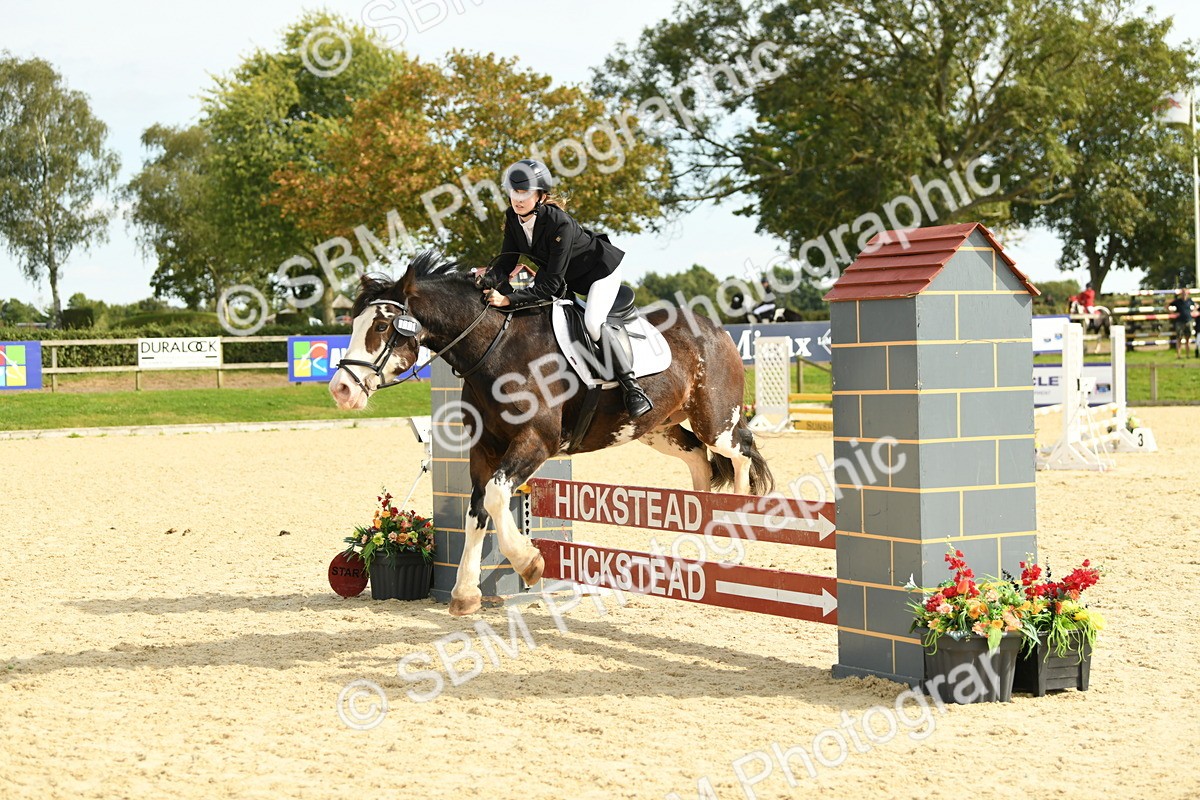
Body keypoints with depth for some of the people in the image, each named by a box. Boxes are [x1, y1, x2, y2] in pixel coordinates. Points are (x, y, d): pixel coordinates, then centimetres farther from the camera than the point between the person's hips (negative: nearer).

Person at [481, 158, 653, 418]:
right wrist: (489, 278, -36)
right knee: (523, 308, -1)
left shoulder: (559, 223, -38)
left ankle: (632, 387, -16)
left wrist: (509, 299, -46)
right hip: (566, 276, 8)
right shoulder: (513, 218, -16)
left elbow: (552, 283, -39)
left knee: (593, 323, -27)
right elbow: (506, 261, -12)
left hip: (601, 269, -8)